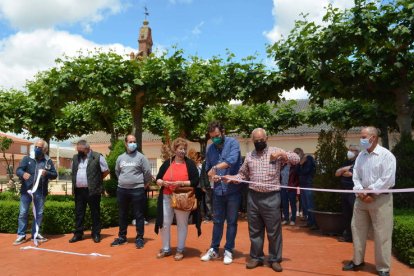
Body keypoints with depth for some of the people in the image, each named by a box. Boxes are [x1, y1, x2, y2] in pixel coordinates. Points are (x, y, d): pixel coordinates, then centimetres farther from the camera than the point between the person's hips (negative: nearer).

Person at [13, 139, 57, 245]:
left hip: (40, 192, 2)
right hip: (26, 190, -1)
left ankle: (35, 234, 22)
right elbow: (18, 170, -7)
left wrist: (47, 173, -18)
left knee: (39, 213, 9)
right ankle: (21, 235, 12)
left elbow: (55, 175, 4)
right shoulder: (27, 159, 1)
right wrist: (23, 173, -31)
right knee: (23, 213, 2)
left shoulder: (48, 161, 5)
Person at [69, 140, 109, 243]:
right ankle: (78, 234, 21)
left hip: (93, 191, -5)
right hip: (78, 190, 5)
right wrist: (75, 182, 10)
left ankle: (96, 234, 14)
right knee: (78, 213, 11)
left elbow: (106, 171, -3)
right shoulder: (75, 158, 11)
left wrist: (96, 180, 1)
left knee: (95, 213, 5)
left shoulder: (98, 157, -7)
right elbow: (73, 172, 22)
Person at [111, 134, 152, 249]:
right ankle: (122, 237, 25)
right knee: (122, 215, 13)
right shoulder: (120, 158, 8)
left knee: (138, 215, 3)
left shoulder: (141, 157, -5)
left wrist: (144, 185, 2)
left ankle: (139, 238, 12)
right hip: (122, 190, 4)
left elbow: (147, 173, -4)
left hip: (137, 190, -4)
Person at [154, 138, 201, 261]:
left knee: (182, 224, 5)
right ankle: (166, 249, 22)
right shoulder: (167, 163, 7)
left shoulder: (190, 163, -1)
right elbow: (158, 179, 9)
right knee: (165, 224, 7)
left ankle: (180, 250, 18)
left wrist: (181, 183, -19)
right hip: (167, 198, 3)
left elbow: (195, 181, -7)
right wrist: (162, 182, -13)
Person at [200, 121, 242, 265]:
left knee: (231, 222, 8)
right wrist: (211, 175, -9)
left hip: (233, 189, -4)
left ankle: (228, 250, 20)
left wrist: (215, 168, -27)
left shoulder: (232, 142, -8)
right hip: (218, 190, 4)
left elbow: (232, 160, -26)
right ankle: (214, 249, 26)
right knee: (217, 221, 14)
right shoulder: (210, 148, 5)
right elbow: (207, 168, 12)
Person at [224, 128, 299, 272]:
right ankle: (256, 257, 25)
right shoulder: (249, 156, 10)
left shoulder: (276, 151, 1)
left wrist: (281, 153, -17)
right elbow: (243, 174, 13)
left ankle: (275, 259, 20)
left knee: (273, 230, 5)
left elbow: (296, 159, -3)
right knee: (255, 230, 11)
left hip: (271, 197, -3)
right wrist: (232, 178, -5)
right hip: (253, 197, 3)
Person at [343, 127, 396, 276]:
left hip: (380, 199, -6)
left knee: (381, 235, -1)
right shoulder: (361, 156, 9)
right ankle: (357, 261, 27)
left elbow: (387, 179, -16)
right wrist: (360, 192, -9)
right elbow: (356, 176, 6)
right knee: (358, 230, 12)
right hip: (361, 198, 6)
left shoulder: (386, 155, -9)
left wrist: (370, 191, -13)